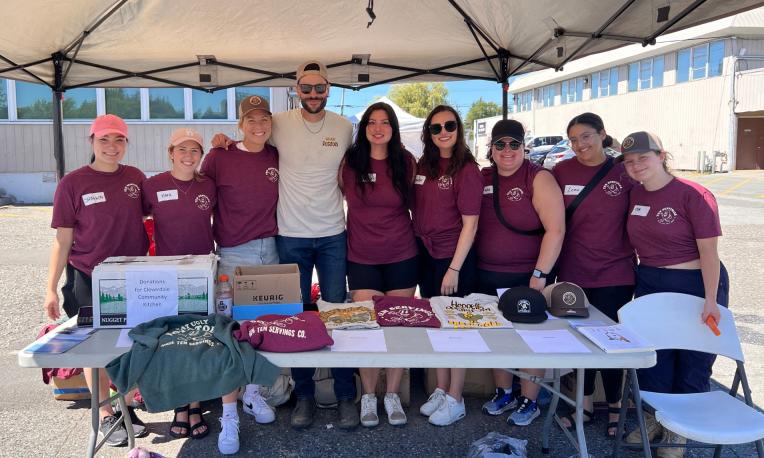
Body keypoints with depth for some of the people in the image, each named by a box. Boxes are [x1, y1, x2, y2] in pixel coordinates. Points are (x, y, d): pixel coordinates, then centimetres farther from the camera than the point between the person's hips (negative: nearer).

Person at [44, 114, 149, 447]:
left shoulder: (136, 178, 3)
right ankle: (105, 415, 23)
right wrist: (51, 288, -7)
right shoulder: (73, 183, -6)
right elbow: (63, 240, -4)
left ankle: (129, 407, 27)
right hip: (89, 279, -3)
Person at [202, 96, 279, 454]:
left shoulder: (277, 157, 4)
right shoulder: (219, 157, -6)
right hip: (233, 254, -4)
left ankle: (253, 394, 32)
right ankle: (229, 417, 6)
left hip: (270, 250, 4)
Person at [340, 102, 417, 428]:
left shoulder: (406, 162, -1)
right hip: (362, 258, -1)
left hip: (401, 256, 1)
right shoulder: (350, 162, -2)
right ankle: (368, 396, 21)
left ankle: (392, 395, 24)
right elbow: (342, 193, 13)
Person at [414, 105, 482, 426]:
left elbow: (470, 224, -14)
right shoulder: (423, 165, 7)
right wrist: (416, 248, 6)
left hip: (453, 258, -6)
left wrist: (454, 269, -16)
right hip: (425, 255, 6)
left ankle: (455, 400, 19)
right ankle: (441, 390, 30)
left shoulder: (467, 169, -12)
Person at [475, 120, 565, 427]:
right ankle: (503, 394, 33)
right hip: (487, 276, 5)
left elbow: (555, 229, -16)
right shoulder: (482, 179, 6)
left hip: (527, 277, -5)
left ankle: (529, 402, 23)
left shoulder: (538, 179, -11)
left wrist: (540, 274, -20)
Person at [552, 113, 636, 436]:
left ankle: (614, 407, 26)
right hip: (573, 271, 2)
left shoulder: (624, 172, -4)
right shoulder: (562, 171, 0)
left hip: (614, 273, -2)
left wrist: (634, 255, 0)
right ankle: (586, 404, 31)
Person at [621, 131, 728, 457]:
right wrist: (636, 278, 6)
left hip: (694, 286, -5)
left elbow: (708, 251, -17)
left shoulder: (693, 195, -15)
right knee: (652, 358, 12)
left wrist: (711, 300, -20)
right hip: (649, 284, 5)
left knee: (692, 363, 8)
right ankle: (654, 418, 32)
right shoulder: (636, 195, 2)